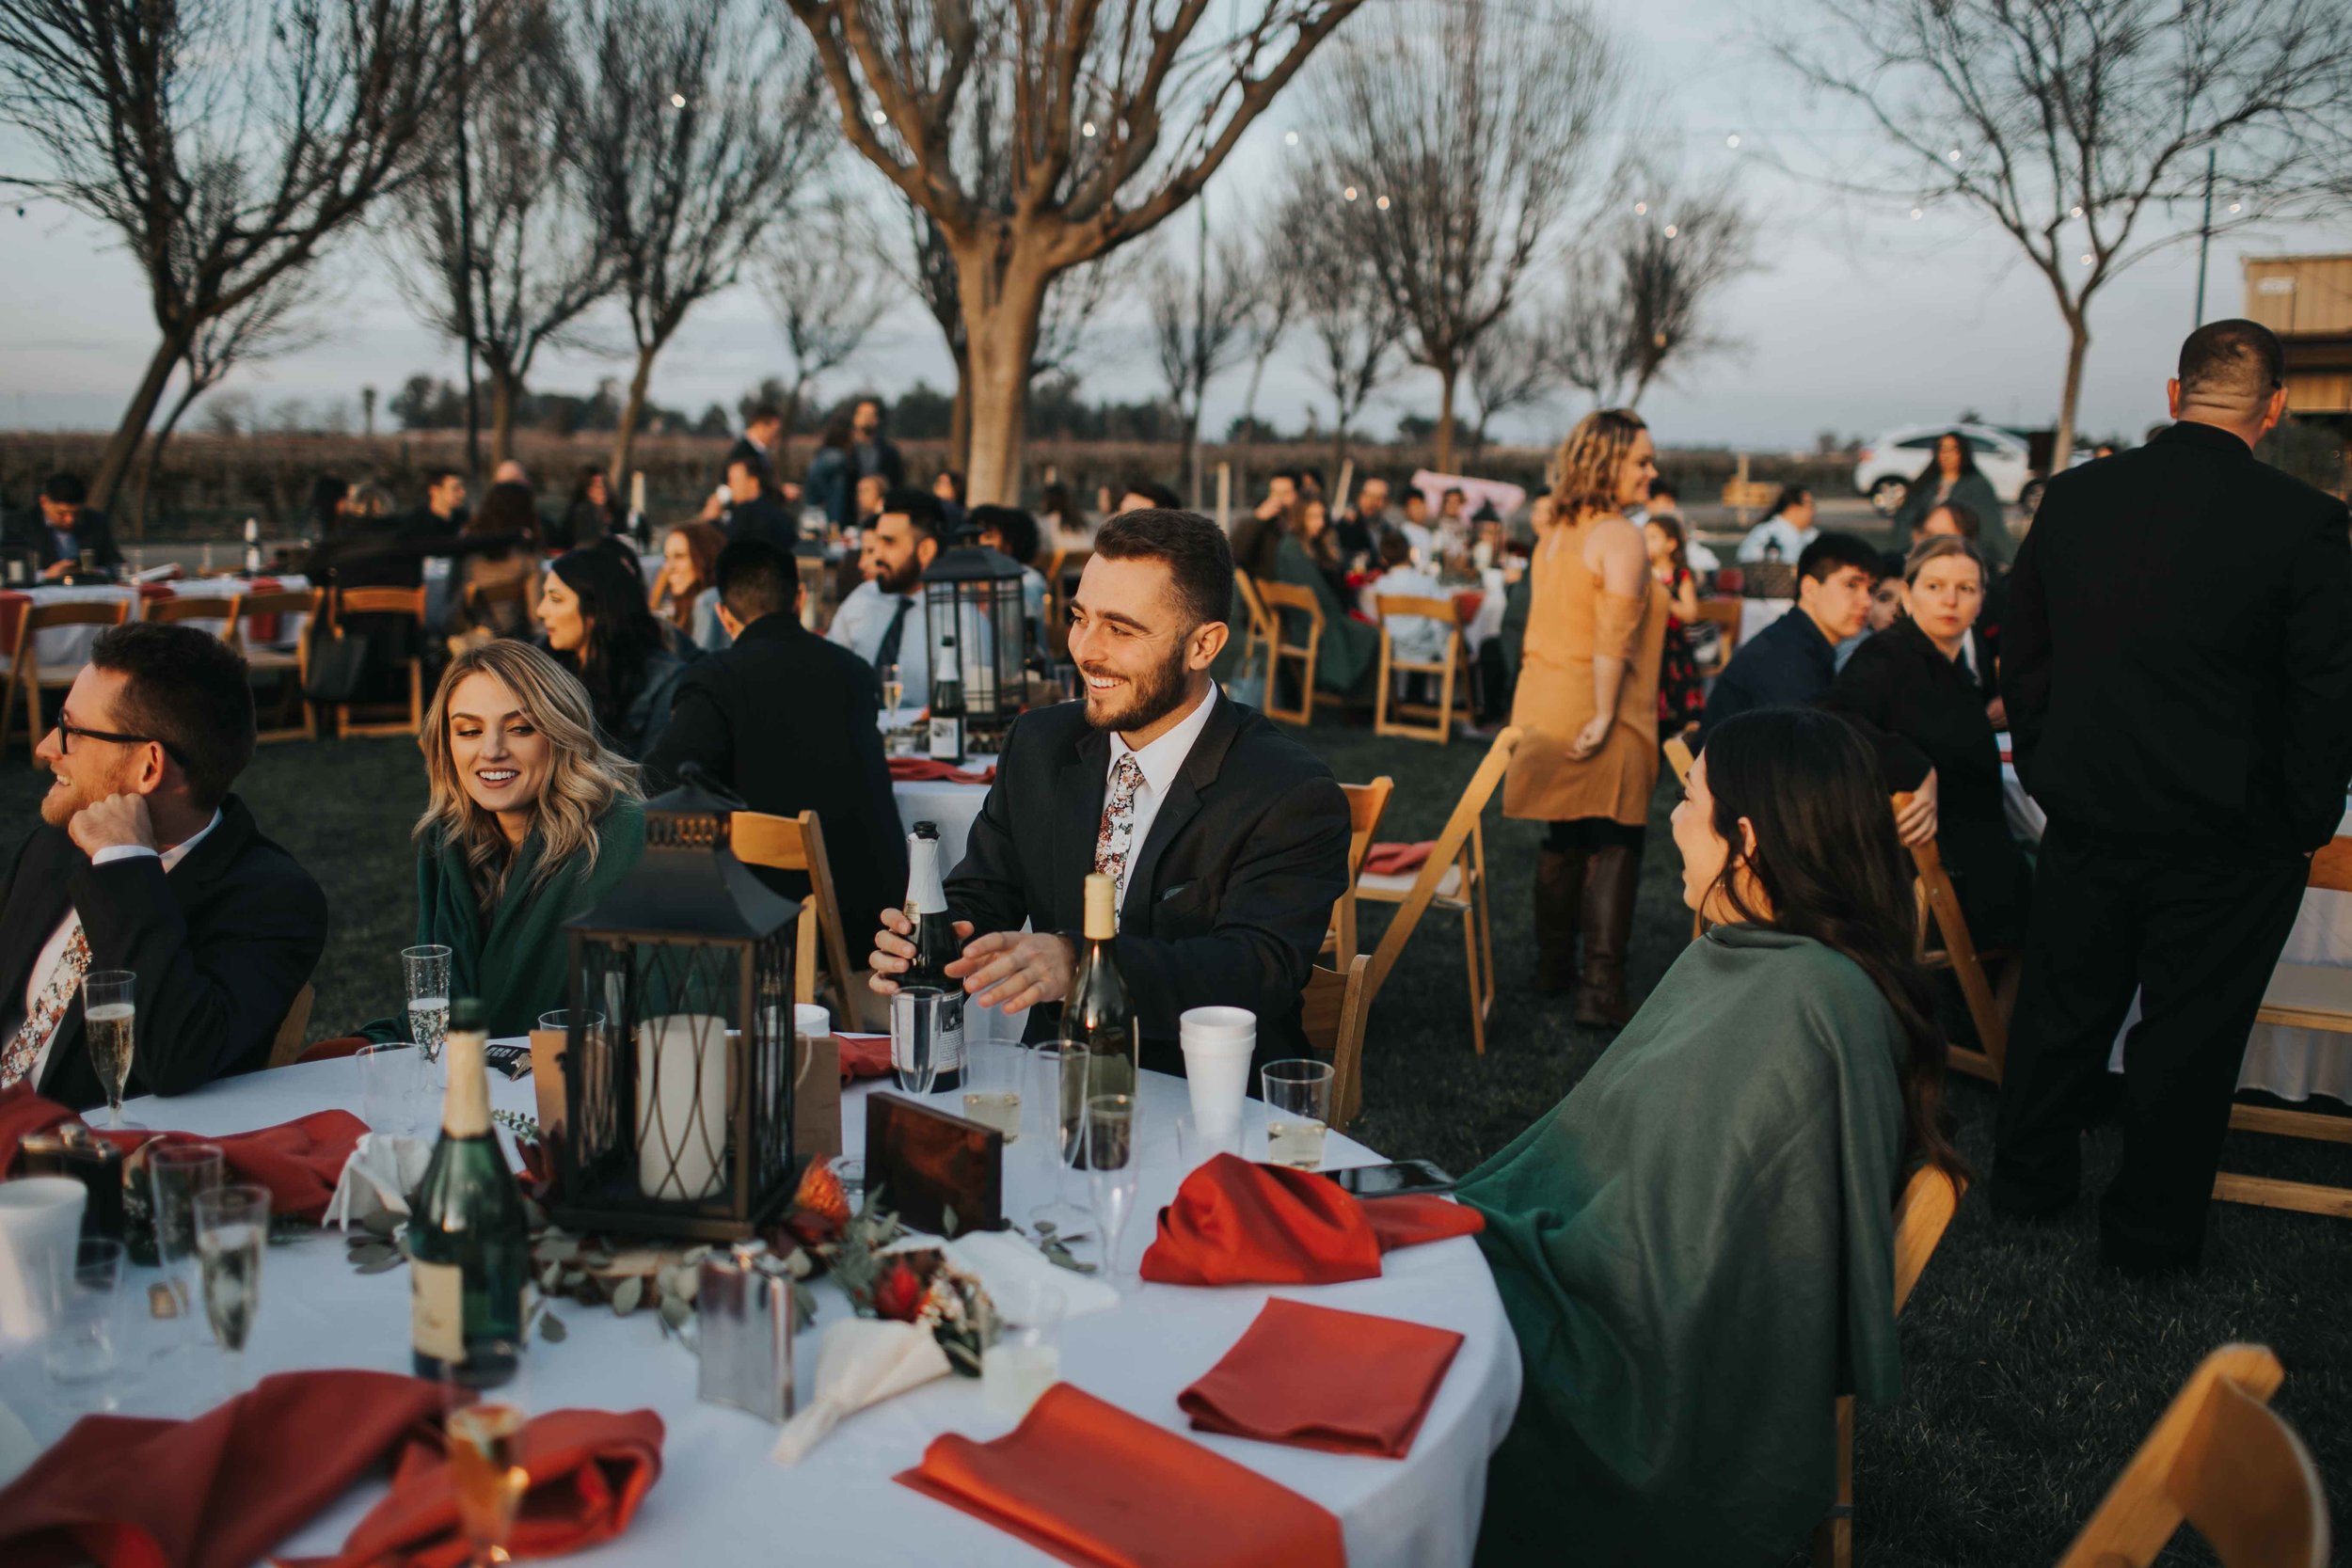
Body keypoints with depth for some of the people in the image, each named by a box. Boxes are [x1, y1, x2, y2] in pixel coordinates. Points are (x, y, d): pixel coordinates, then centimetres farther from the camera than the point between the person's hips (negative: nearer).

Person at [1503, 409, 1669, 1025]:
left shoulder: (1555, 534, 11)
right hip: (1591, 711, -8)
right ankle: (1601, 990, -3)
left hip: (1544, 707, 8)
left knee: (1562, 838, 18)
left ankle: (1553, 966, 27)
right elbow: (1612, 637, -22)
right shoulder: (1619, 537, -15)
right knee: (1613, 847, -1)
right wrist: (1604, 716, -22)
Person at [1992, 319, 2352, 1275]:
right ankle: (2151, 1229, 24)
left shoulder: (2073, 497, -2)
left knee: (2062, 1007, 19)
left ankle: (2029, 1177, 36)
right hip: (2229, 838, -3)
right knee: (2188, 1034, 11)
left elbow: (2022, 653, 6)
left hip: (2086, 813, 4)